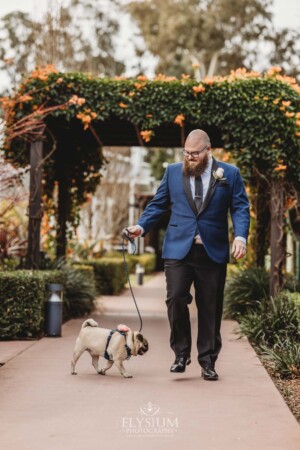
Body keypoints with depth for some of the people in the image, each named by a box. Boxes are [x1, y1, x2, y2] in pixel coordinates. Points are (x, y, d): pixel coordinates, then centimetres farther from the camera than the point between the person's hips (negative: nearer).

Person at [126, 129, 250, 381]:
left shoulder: (230, 174, 5)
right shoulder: (173, 172, 10)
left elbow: (240, 208, 2)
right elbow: (158, 204, 13)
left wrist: (241, 236, -13)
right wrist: (142, 226, -3)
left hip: (213, 251, 0)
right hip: (178, 249, 1)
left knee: (210, 308, 4)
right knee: (176, 298, -11)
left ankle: (208, 361, 16)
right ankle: (181, 354, 8)